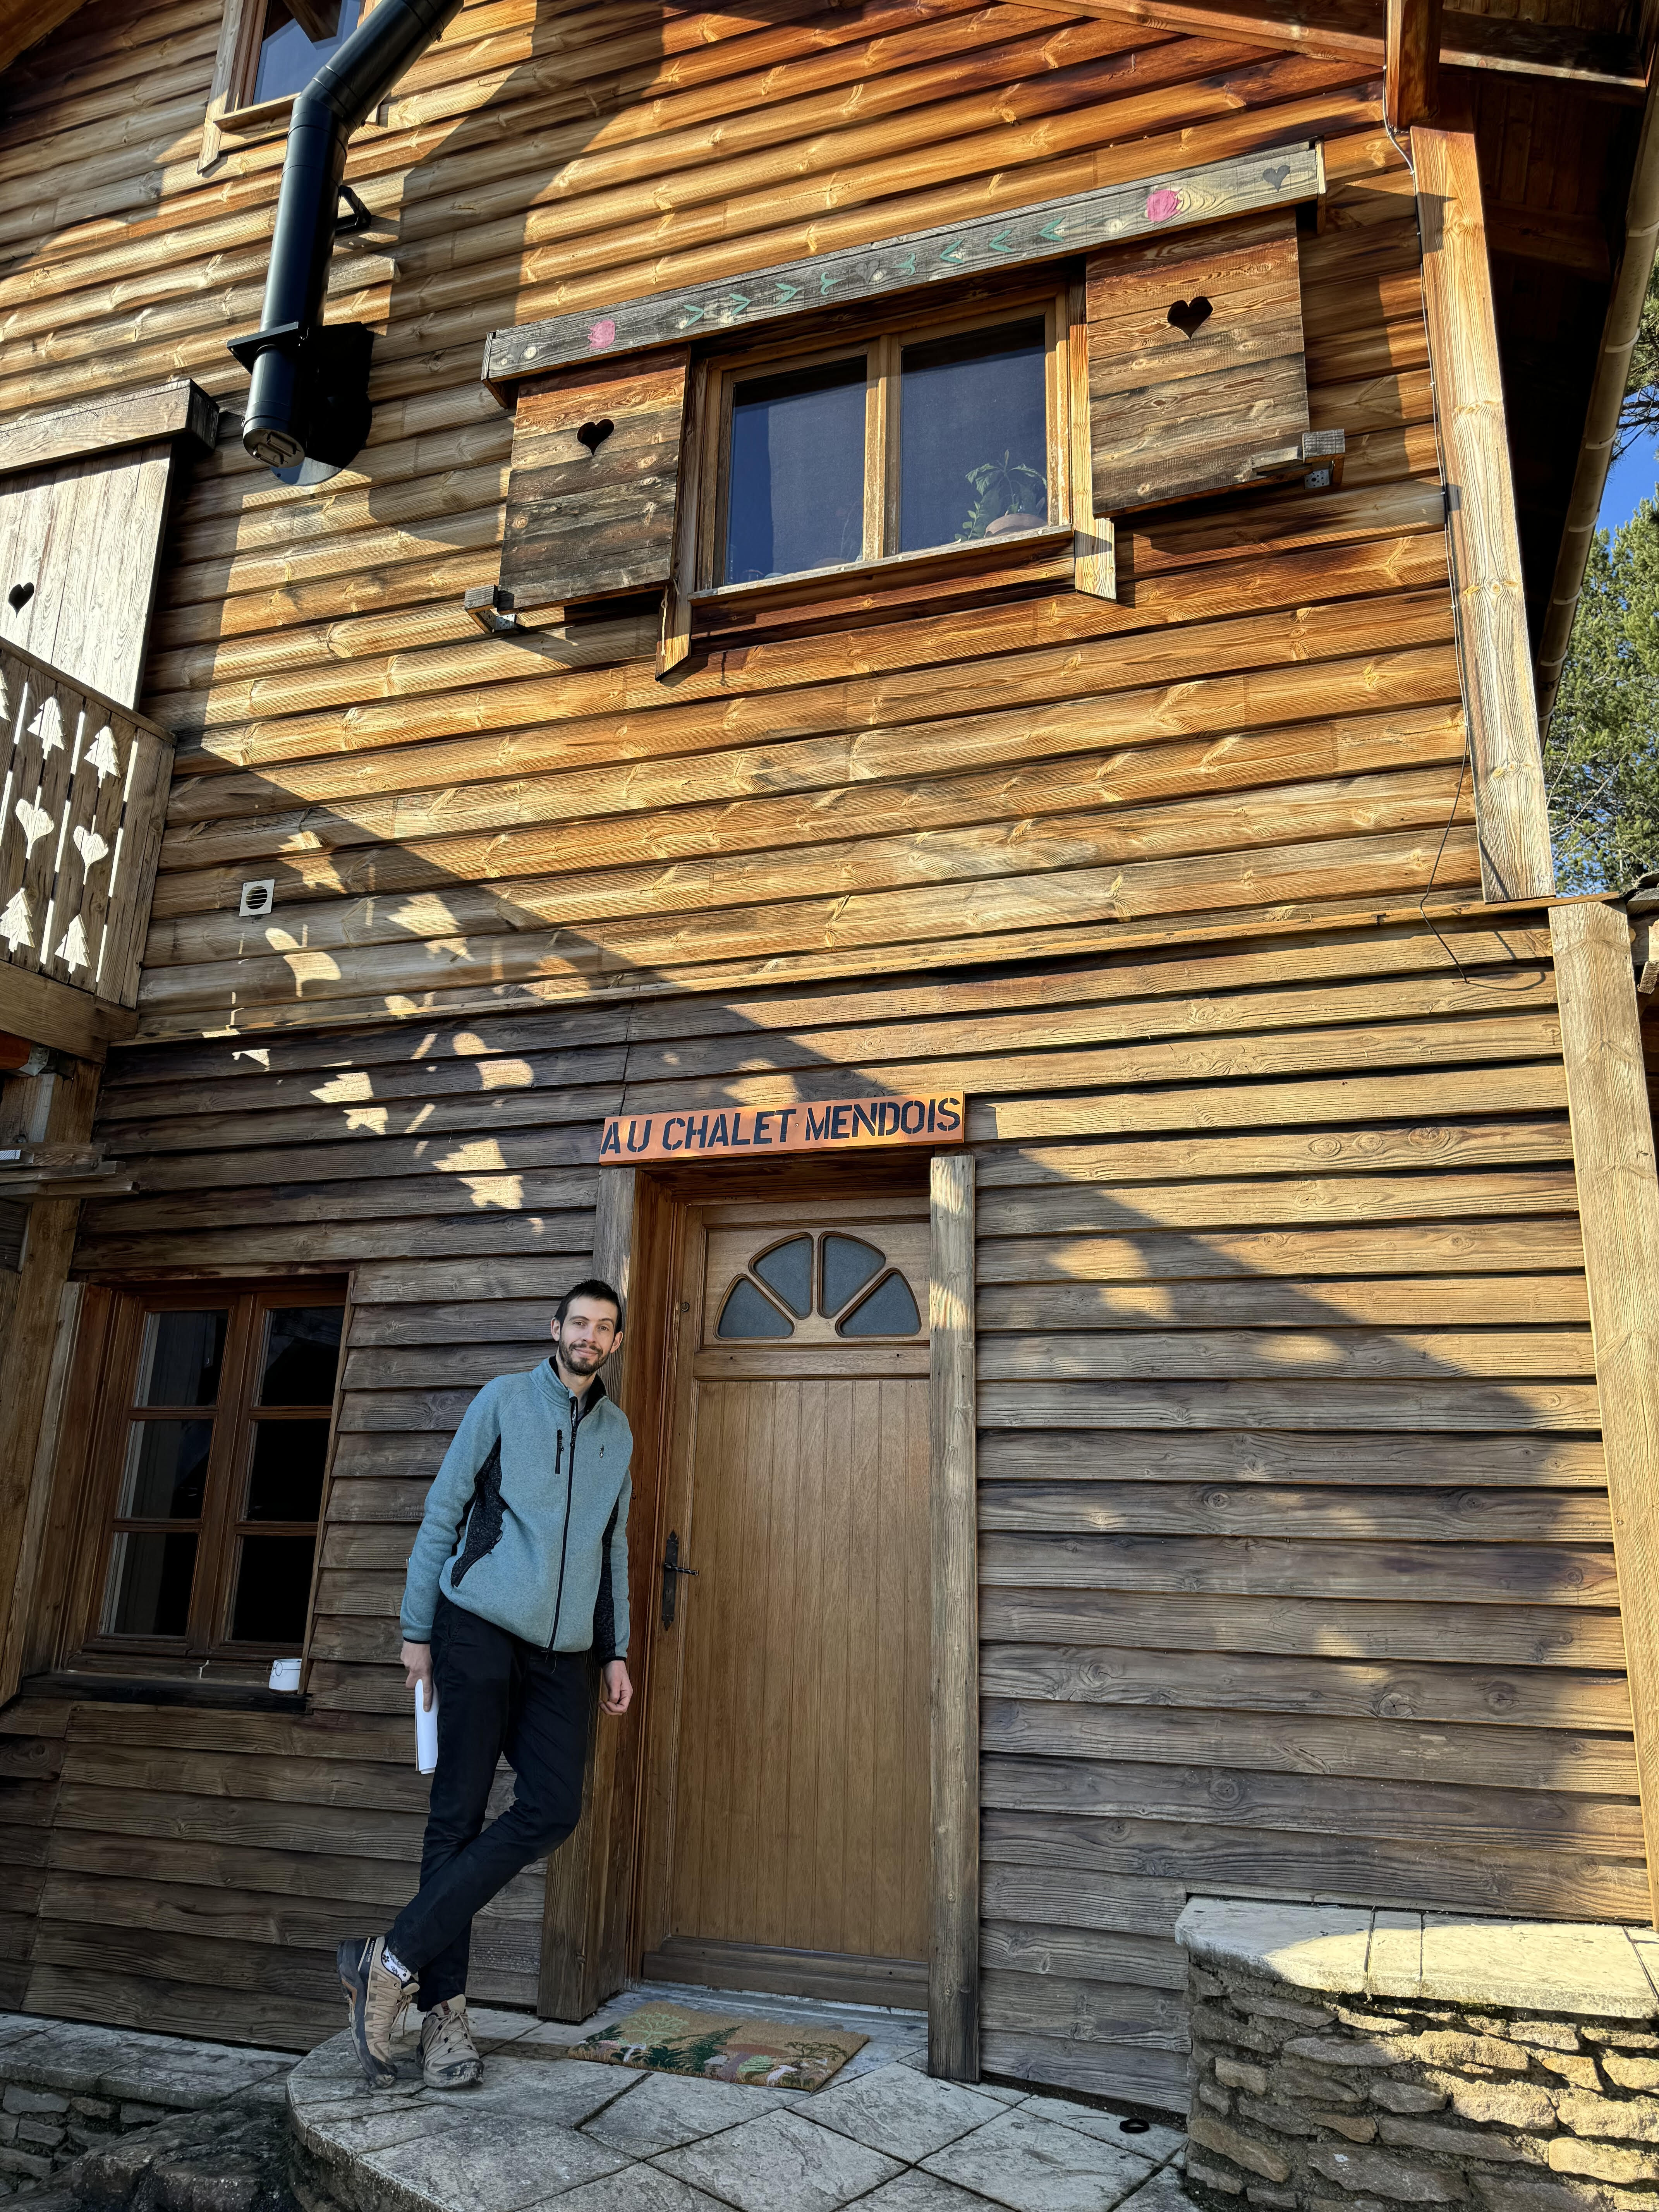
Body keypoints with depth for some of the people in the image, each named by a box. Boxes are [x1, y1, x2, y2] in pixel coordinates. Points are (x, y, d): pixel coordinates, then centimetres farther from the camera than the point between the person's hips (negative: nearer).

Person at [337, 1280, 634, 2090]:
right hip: (480, 1629, -4)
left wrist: (616, 1651, 14)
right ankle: (443, 2007, 10)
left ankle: (394, 1960, 0)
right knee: (459, 1812, -1)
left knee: (553, 1810, -8)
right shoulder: (504, 1400, 2)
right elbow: (443, 1513, 2)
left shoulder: (618, 1431, 15)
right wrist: (417, 1631, -1)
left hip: (563, 1653, 4)